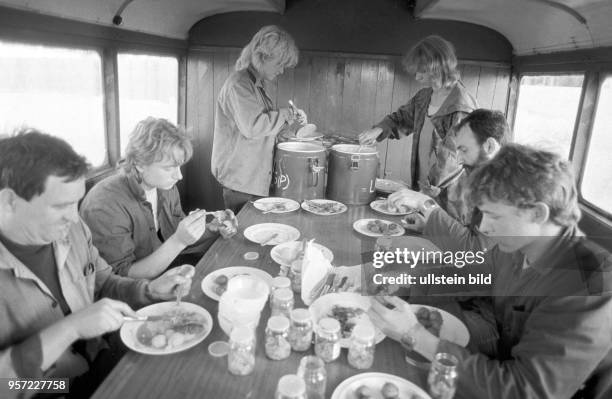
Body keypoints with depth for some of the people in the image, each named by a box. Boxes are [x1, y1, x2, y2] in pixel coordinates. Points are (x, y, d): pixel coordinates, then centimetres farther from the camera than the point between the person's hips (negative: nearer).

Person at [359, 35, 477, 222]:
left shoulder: (462, 110, -20)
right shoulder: (424, 96, 5)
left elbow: (450, 160, -23)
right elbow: (403, 117, 18)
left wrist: (428, 192, -24)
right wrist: (379, 129, -1)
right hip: (421, 188, 7)